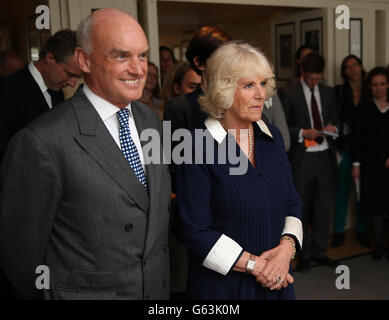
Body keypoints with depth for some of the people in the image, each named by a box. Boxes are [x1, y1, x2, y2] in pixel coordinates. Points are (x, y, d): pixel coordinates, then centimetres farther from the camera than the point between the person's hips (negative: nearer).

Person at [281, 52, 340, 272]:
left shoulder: (328, 92, 11)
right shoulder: (291, 93, -3)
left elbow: (336, 120, 18)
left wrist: (333, 128, -4)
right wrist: (302, 133, -17)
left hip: (325, 155, 4)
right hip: (302, 157, -4)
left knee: (324, 205, 9)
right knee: (302, 207, 4)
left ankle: (319, 251, 23)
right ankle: (305, 254, 18)